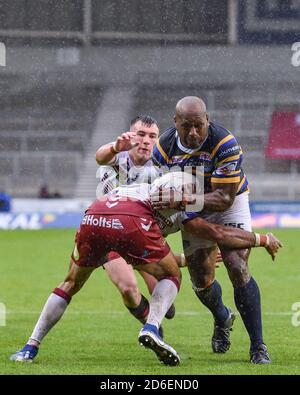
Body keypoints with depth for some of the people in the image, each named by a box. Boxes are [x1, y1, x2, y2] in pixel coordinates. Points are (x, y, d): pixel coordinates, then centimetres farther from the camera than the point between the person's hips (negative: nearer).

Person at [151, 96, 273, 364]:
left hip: (230, 204, -4)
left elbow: (224, 198, -35)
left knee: (238, 269, -20)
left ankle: (258, 346, -13)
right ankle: (223, 319, 38)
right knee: (201, 280, 3)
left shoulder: (225, 144, -33)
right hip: (193, 211, 4)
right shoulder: (164, 147, -20)